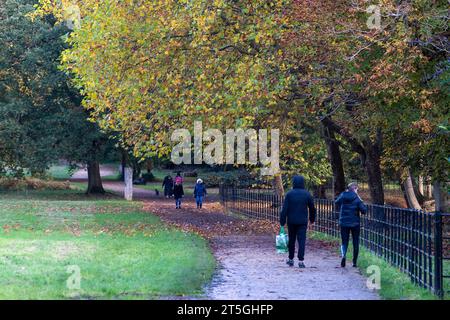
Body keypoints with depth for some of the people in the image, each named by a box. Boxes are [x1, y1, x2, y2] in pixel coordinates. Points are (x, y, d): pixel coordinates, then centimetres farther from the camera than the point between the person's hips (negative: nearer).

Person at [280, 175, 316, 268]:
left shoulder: (289, 194, -5)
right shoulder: (307, 194, -1)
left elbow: (284, 209, -7)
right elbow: (312, 208, 7)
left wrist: (282, 221, -3)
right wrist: (312, 219, 22)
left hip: (291, 222, 0)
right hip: (302, 222, 0)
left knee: (291, 240, 13)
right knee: (302, 240, -3)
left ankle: (291, 259, 21)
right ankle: (301, 260, -12)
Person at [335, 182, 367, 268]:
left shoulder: (342, 196, -2)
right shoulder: (357, 198, -12)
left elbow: (336, 202, 18)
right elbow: (364, 210, -13)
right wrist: (361, 202, 2)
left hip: (343, 223, 2)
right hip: (355, 223, -2)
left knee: (344, 242, 9)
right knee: (355, 243, 12)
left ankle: (343, 255, -22)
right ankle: (354, 262, 14)